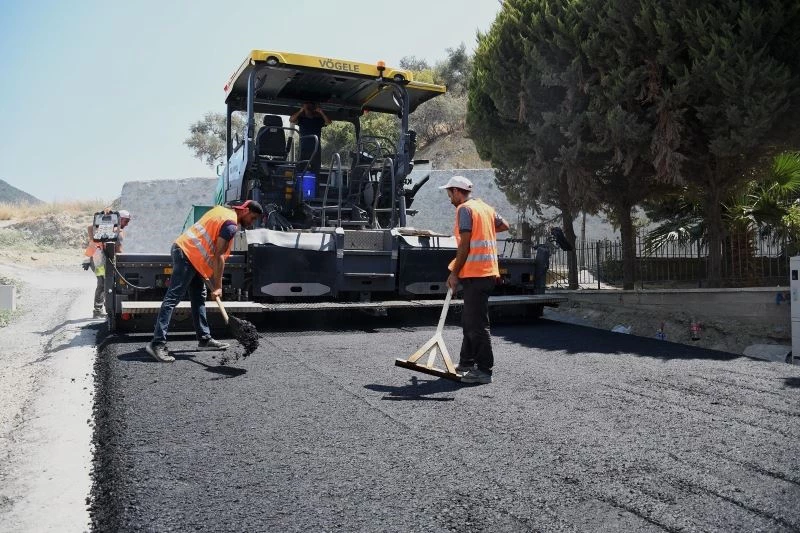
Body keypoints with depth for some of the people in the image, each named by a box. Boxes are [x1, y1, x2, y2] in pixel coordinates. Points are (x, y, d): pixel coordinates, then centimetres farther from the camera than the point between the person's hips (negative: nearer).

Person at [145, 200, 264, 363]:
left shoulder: (222, 209, 15)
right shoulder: (231, 224, -14)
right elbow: (218, 256, -18)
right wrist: (217, 287, -16)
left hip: (185, 250, 10)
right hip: (187, 255, -10)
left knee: (199, 297, 13)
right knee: (173, 298, -13)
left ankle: (204, 338, 20)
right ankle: (157, 343, -15)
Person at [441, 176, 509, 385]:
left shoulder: (464, 209, -10)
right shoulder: (486, 207, 16)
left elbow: (465, 245, -16)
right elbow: (504, 225, 29)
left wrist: (454, 273, -11)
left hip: (475, 273, -9)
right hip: (488, 271, 9)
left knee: (477, 324, -5)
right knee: (469, 320, 18)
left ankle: (484, 370, -1)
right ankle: (467, 363, 26)